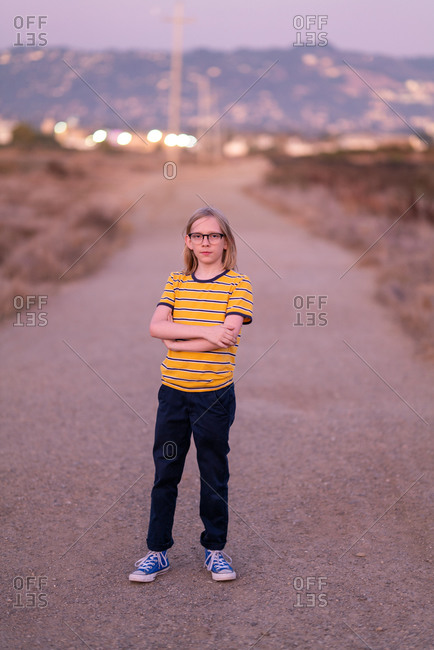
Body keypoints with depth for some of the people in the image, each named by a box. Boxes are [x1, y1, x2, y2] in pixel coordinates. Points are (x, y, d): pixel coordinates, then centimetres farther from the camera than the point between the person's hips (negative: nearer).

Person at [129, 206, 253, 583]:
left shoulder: (238, 284, -4)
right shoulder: (176, 282, 7)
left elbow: (228, 335, -17)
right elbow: (156, 326, -7)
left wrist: (177, 339, -11)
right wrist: (204, 332, -19)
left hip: (214, 395, -3)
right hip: (174, 392, 3)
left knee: (214, 475, 10)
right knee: (165, 474, 9)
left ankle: (215, 549, 26)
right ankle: (157, 551, 21)